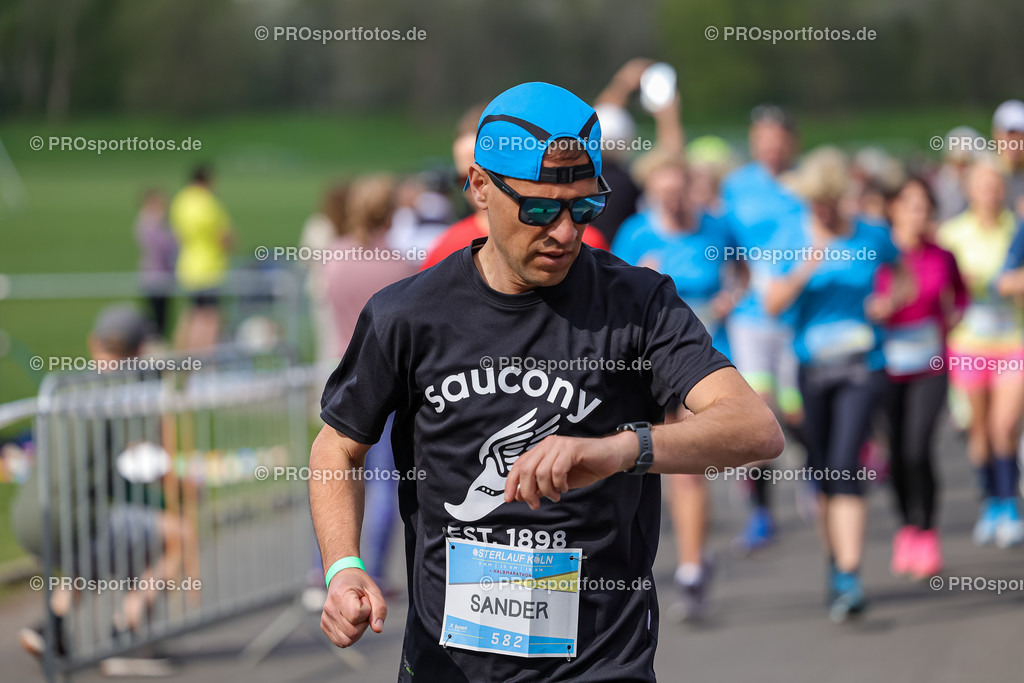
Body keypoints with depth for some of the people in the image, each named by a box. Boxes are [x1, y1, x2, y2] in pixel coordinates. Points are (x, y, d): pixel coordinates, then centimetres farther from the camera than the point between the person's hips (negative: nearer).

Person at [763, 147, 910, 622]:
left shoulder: (871, 238, -2)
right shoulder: (791, 236, -1)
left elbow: (901, 275, 18)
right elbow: (772, 304, -7)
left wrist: (890, 301, -4)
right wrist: (805, 270, -23)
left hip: (861, 367, -2)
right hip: (810, 364, 2)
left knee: (845, 467, -15)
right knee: (821, 472, 9)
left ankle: (850, 580, -19)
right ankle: (835, 562, 29)